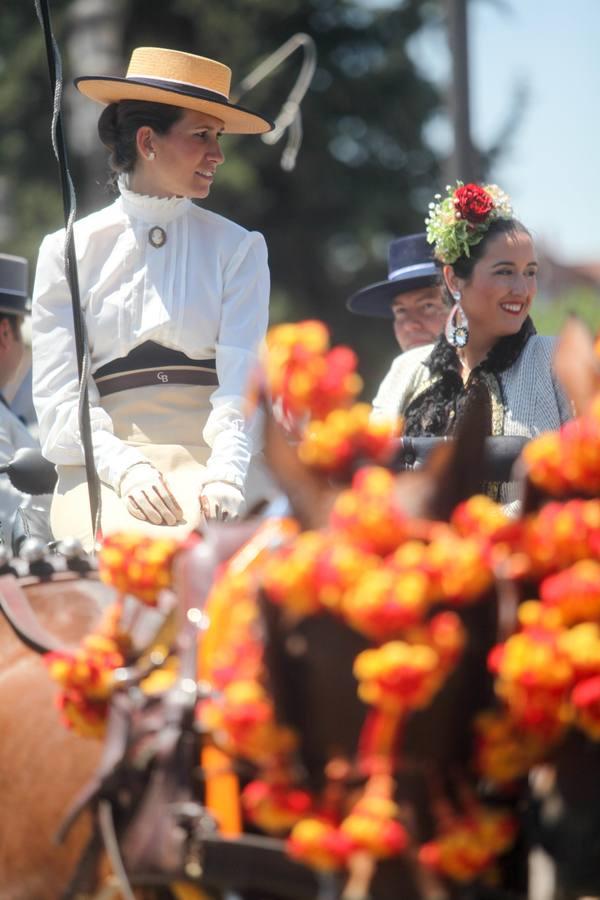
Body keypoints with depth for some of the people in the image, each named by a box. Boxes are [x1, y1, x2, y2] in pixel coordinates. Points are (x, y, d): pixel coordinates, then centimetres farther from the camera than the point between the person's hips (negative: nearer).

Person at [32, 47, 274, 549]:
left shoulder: (238, 249, 13)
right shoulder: (68, 252, 11)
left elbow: (242, 382, 0)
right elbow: (58, 398, 4)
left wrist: (225, 477, -19)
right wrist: (126, 469, -14)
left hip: (206, 458, 0)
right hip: (103, 464, 0)